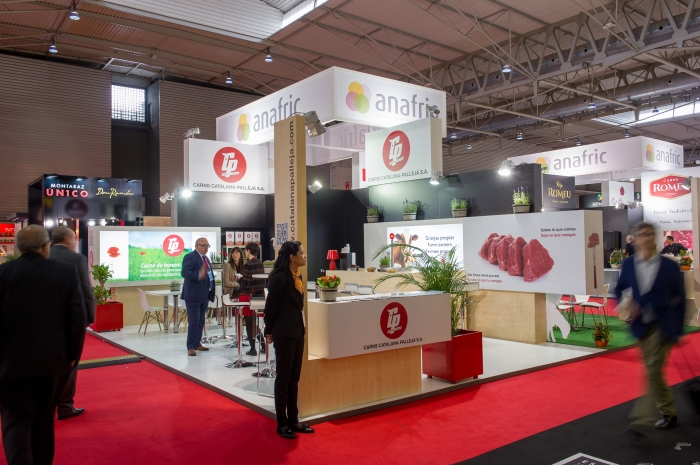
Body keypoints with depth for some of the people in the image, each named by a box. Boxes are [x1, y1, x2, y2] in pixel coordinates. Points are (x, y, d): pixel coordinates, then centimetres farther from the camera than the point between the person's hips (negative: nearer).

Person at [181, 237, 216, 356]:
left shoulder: (205, 258, 15)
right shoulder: (190, 257, -12)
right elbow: (184, 272, -26)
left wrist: (210, 294, 15)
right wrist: (198, 275, -42)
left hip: (204, 295, 8)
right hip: (193, 295, -8)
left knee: (201, 321, 13)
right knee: (194, 321, -6)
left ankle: (197, 343, 23)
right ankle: (191, 347, 2)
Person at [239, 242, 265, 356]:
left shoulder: (248, 264, -15)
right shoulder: (260, 263, 7)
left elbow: (245, 284, -18)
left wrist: (239, 279, 3)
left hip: (249, 295, -7)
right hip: (260, 295, 7)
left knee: (250, 323, 2)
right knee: (256, 322, 16)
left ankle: (253, 349, 6)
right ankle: (263, 346, 18)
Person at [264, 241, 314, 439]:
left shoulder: (297, 276, 9)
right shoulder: (280, 278, -17)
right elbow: (271, 306, -11)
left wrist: (301, 326, 12)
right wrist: (269, 331, -2)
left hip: (297, 332, 8)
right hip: (284, 333, -8)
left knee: (294, 378, 14)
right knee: (283, 378, 3)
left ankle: (293, 420, 24)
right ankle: (282, 424, 15)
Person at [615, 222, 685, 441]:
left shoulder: (669, 266, -7)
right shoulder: (628, 264, 1)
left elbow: (680, 298, -1)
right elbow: (619, 288, 13)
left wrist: (678, 330, -1)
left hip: (663, 326, -4)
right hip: (642, 326, 4)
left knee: (653, 372, -10)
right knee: (653, 372, 15)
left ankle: (640, 422, -10)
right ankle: (669, 413, 34)